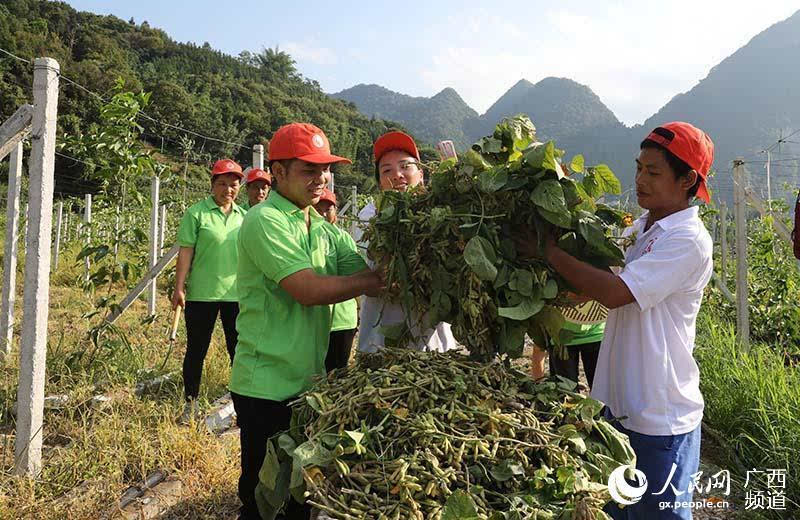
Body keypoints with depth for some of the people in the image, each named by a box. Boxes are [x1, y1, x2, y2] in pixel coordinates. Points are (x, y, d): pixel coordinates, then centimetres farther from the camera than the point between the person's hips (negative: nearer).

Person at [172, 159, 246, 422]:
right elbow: (185, 252, -7)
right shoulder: (196, 213, -5)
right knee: (196, 350, 10)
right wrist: (179, 287, -11)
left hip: (236, 294, 4)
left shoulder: (244, 216, 9)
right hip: (201, 294, -3)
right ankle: (191, 403, 25)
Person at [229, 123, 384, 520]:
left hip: (309, 382, 7)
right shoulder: (264, 221, -15)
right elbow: (309, 290, -24)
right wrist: (380, 278, -17)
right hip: (267, 387, -7)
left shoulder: (324, 229, 11)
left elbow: (368, 276, 2)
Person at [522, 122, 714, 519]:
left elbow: (614, 292, -26)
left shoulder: (688, 241, -18)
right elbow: (602, 284, 11)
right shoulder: (638, 230, 7)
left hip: (660, 419, -8)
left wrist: (549, 251, -20)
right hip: (619, 405, 8)